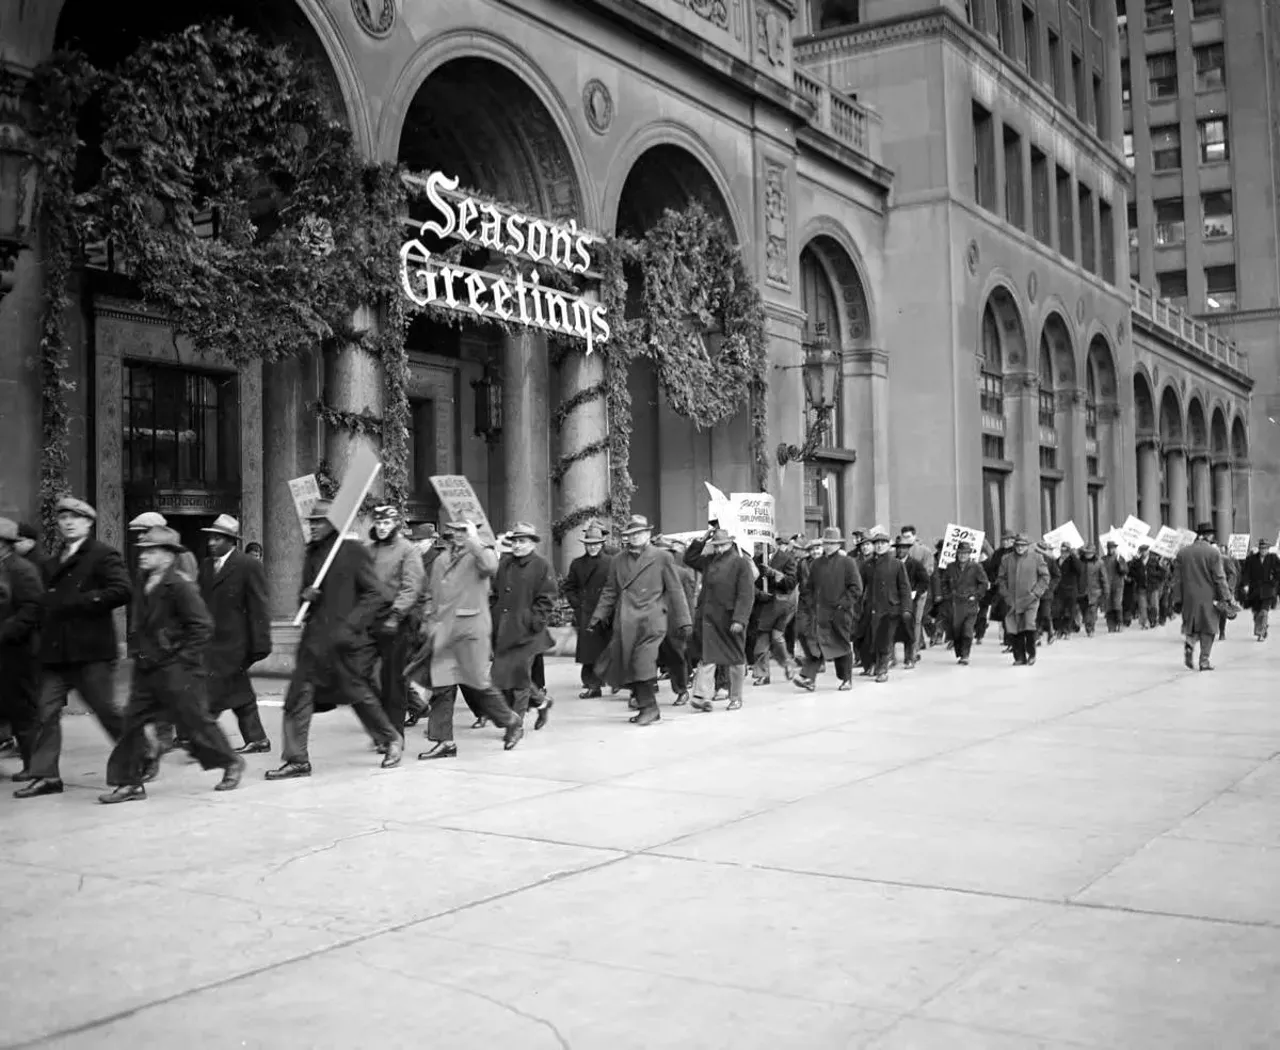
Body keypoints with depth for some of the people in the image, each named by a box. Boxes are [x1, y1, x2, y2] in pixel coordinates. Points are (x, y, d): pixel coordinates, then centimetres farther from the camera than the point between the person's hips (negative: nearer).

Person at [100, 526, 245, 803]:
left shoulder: (179, 585, -15)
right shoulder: (148, 586, 10)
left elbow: (203, 626, -17)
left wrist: (184, 658, -15)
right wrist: (143, 654, 16)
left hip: (175, 671, -8)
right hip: (147, 670, 8)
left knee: (196, 720, 2)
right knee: (131, 722, 3)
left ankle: (231, 763, 21)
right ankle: (130, 783, 10)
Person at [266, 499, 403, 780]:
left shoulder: (353, 552, -8)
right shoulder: (311, 554, 13)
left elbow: (378, 596, -11)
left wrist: (350, 625, -18)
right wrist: (305, 595, 0)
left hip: (346, 641, -6)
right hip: (315, 639, 6)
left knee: (360, 695, 4)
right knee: (298, 696, -2)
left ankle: (391, 740, 27)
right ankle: (296, 760, 5)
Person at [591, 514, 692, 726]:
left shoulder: (662, 558, 2)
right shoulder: (619, 561, 15)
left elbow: (675, 591, 1)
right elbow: (610, 592, 17)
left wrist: (684, 622, -3)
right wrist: (598, 617, 7)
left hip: (650, 621, -5)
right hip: (624, 623, 5)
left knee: (642, 665, -15)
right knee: (628, 667, 4)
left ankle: (648, 707, 0)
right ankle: (647, 708, 16)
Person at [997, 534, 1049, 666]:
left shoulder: (1036, 558, 1)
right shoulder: (1006, 559, 6)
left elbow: (1045, 576, 5)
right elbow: (1002, 578, 11)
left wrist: (1036, 592, -4)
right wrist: (1006, 595, 1)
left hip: (1030, 600, -2)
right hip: (1012, 601, 3)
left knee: (1029, 625, -14)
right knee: (1013, 630, 0)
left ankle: (1031, 654, 7)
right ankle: (1020, 657, 12)